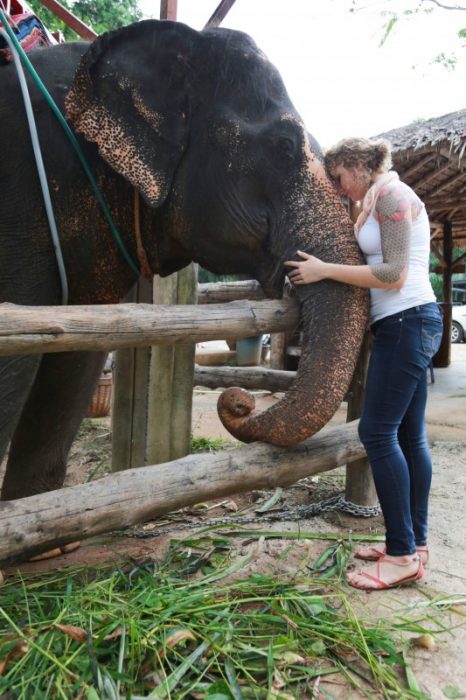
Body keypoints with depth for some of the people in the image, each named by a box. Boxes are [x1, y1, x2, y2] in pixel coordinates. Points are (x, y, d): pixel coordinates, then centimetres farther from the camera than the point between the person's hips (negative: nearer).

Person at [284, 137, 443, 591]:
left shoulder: (392, 194, -8)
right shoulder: (380, 201, 21)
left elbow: (394, 274, -17)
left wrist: (325, 271, -16)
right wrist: (324, 269, 7)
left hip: (406, 321, -10)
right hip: (409, 323, 10)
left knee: (378, 432, -10)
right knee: (409, 435, 9)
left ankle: (403, 555, -3)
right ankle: (414, 542, 18)